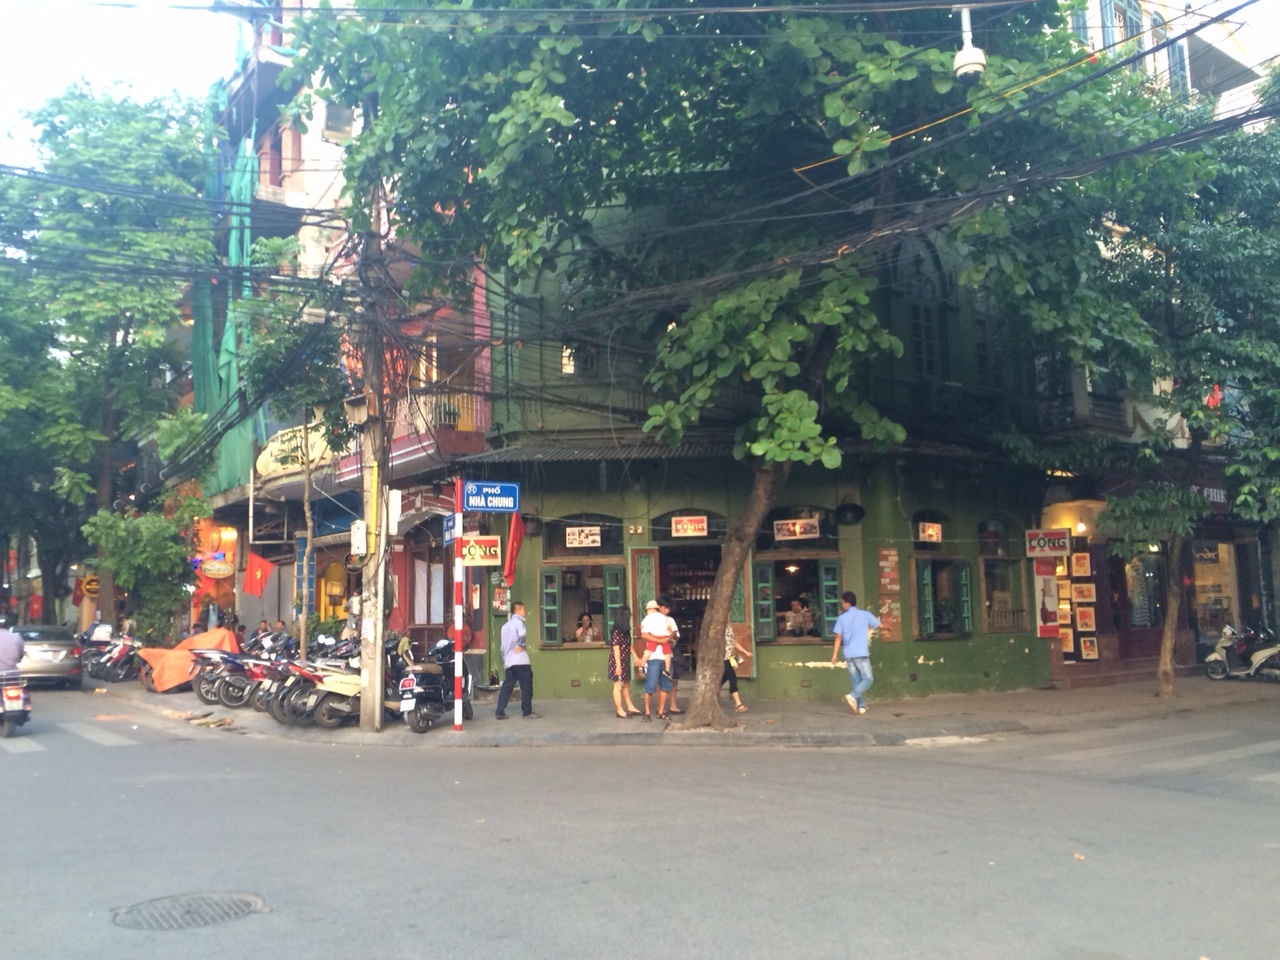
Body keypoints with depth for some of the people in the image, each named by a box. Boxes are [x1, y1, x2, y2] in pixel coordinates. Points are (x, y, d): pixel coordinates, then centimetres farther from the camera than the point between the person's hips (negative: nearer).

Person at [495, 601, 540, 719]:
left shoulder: (506, 625, 18)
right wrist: (521, 645, -14)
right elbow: (522, 634, -31)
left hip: (509, 661, 8)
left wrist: (504, 660, 22)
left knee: (506, 687, 9)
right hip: (521, 660, -8)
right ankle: (527, 712, 3)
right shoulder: (518, 622, -8)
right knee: (526, 687, 0)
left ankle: (499, 712, 5)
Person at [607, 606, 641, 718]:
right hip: (618, 662, -9)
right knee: (618, 685, -2)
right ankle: (619, 711, 4)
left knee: (626, 685, 16)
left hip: (625, 662, 9)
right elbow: (616, 649, -19)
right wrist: (618, 665, -20)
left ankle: (630, 708, 24)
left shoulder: (625, 630, 11)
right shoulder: (616, 631, -18)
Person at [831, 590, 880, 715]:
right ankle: (853, 696, -19)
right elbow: (879, 625, 15)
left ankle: (861, 705, 8)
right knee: (867, 679, 2)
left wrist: (835, 654, 5)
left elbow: (838, 638, 0)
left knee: (856, 681, 11)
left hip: (848, 654, 3)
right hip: (861, 653, -3)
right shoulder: (865, 614, 1)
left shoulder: (841, 618, 2)